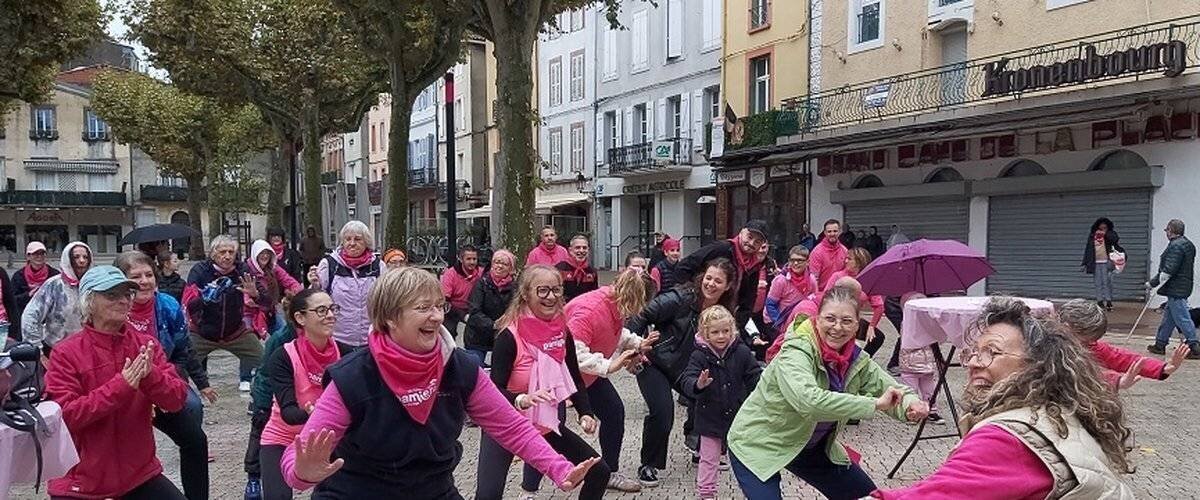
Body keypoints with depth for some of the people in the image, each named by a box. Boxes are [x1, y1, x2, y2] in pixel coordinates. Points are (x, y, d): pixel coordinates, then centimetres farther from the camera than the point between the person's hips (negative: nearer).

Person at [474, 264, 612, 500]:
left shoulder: (562, 332, -3)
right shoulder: (510, 336, -21)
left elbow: (575, 379, 6)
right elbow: (494, 391, -23)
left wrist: (585, 413, -9)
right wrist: (522, 399, -42)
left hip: (547, 426, 6)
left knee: (599, 472, 6)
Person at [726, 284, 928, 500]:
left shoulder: (856, 360, -8)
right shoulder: (795, 353, -30)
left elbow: (893, 391, -6)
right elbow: (808, 400, -48)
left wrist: (911, 404, -30)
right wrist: (875, 404, -47)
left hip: (812, 447, 7)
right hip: (758, 447, -7)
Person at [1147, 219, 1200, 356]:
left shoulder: (1175, 246, -17)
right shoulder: (1188, 244, 15)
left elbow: (1169, 270, -22)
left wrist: (1153, 283, -12)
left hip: (1175, 289, -11)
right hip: (1184, 287, 11)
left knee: (1181, 317, -7)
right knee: (1168, 317, 15)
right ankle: (1160, 344, 22)